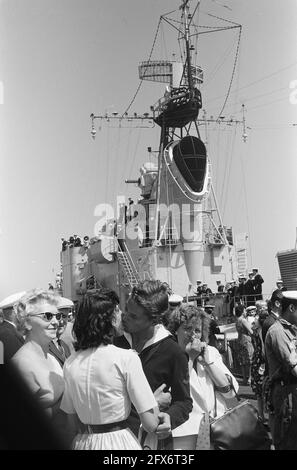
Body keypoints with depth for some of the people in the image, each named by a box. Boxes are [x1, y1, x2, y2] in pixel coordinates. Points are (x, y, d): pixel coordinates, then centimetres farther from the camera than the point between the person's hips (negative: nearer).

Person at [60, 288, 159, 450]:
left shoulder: (70, 363, 0)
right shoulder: (126, 358, -15)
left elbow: (73, 420, 9)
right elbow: (150, 423, -14)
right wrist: (158, 400, 3)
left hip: (82, 442, 5)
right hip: (119, 442, -5)